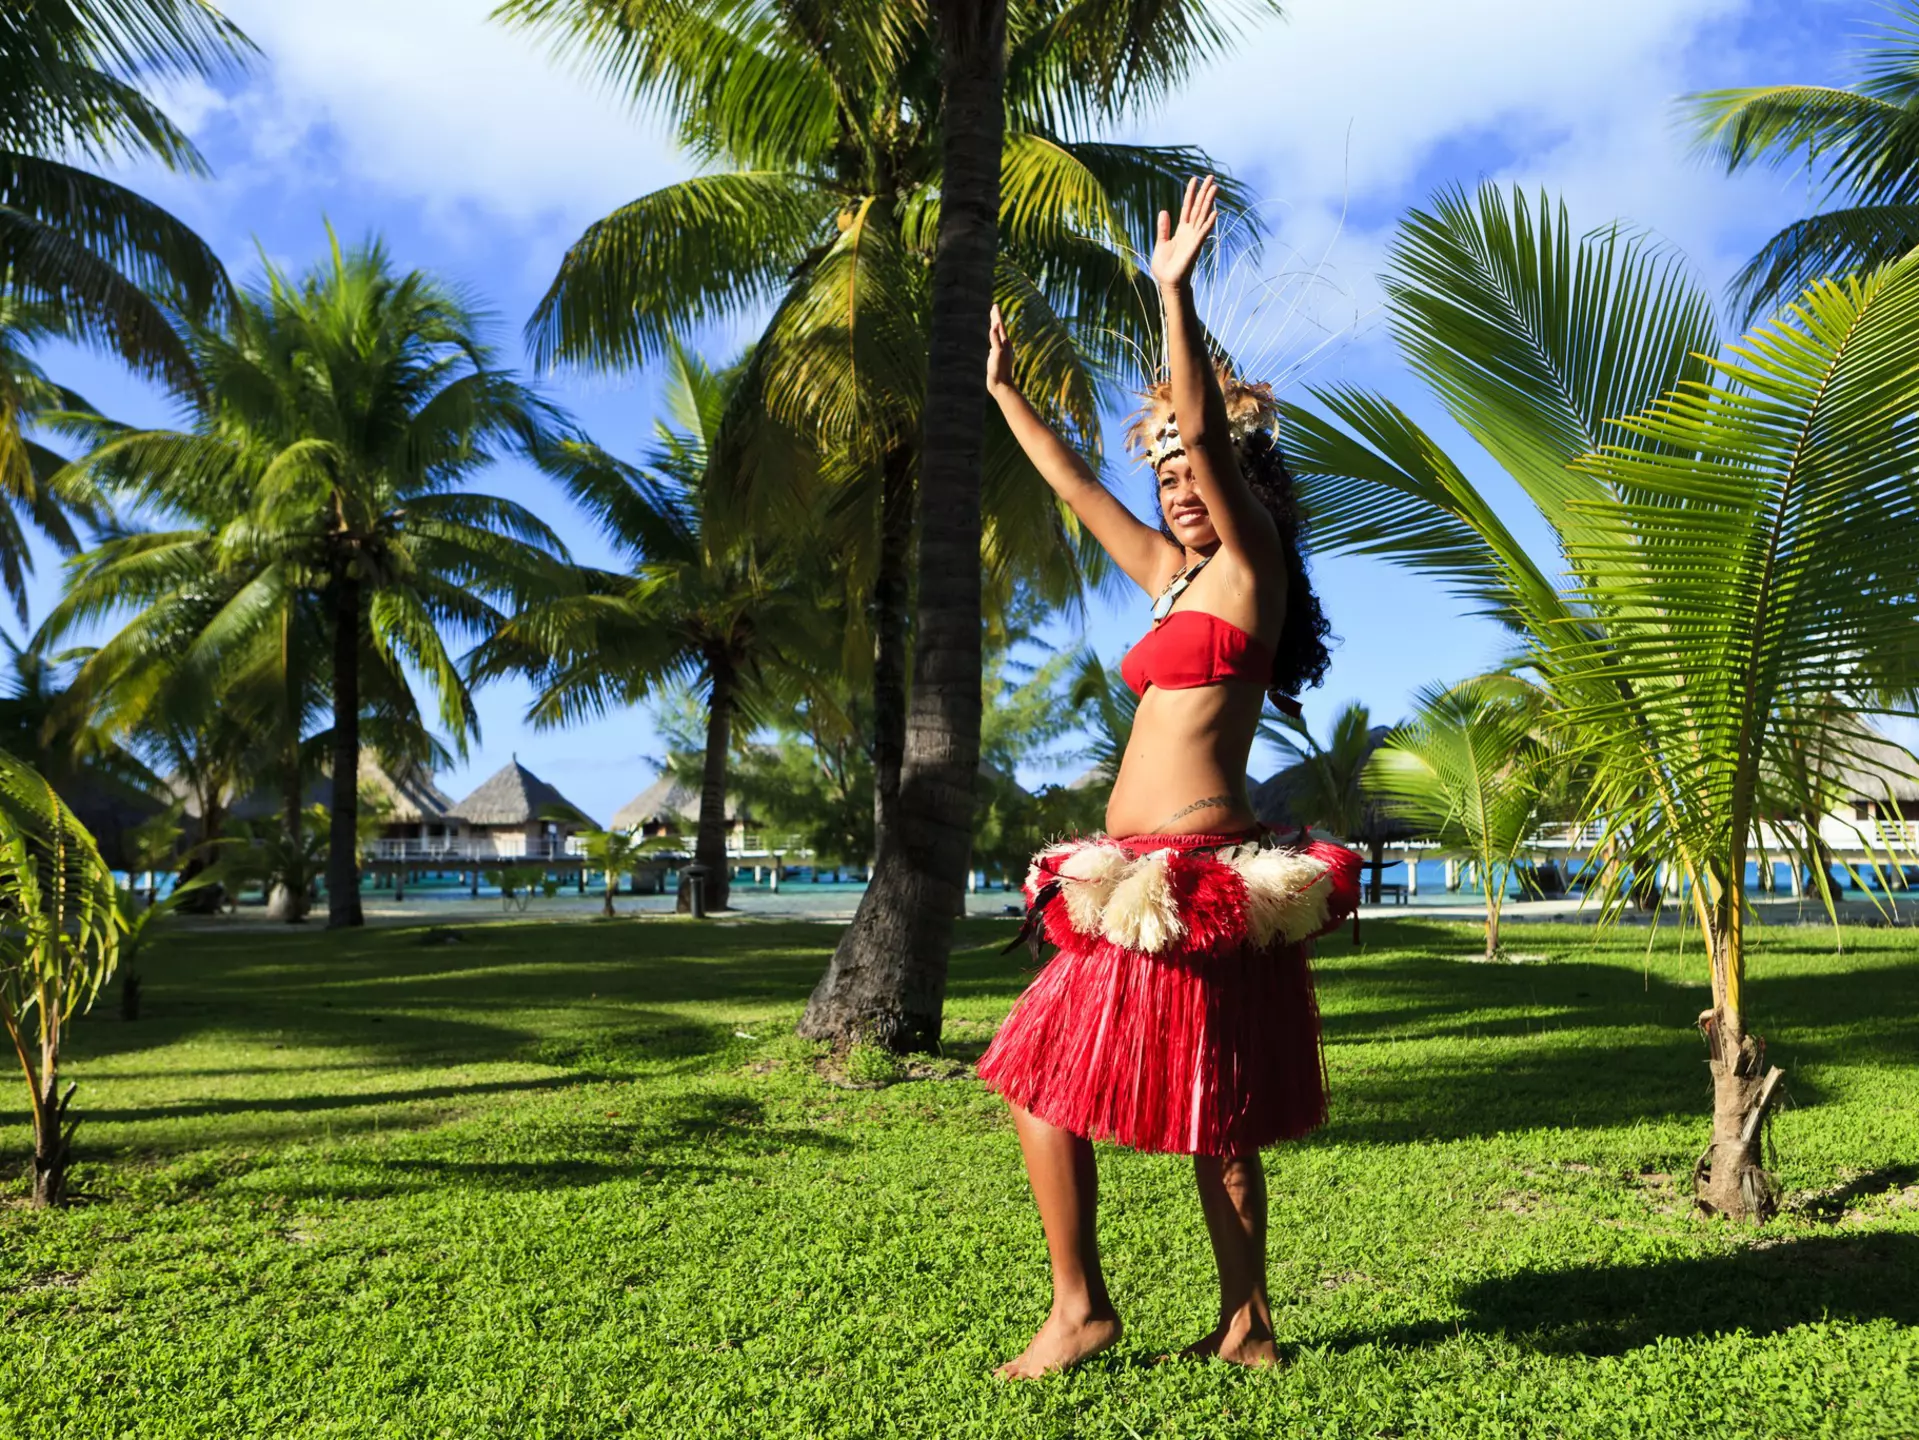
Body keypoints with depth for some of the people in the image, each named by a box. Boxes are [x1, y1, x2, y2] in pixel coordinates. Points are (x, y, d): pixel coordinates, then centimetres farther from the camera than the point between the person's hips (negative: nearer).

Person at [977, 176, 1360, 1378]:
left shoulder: (1250, 565, -3)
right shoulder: (1169, 577, 18)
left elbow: (1210, 437, -18)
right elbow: (1076, 486, 25)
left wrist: (1176, 297, -23)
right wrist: (1004, 388, 30)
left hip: (1190, 868, -9)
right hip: (1143, 870, 9)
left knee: (1044, 1079, -3)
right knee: (1207, 1114, 12)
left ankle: (1083, 1307, 8)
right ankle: (1248, 1323, 20)